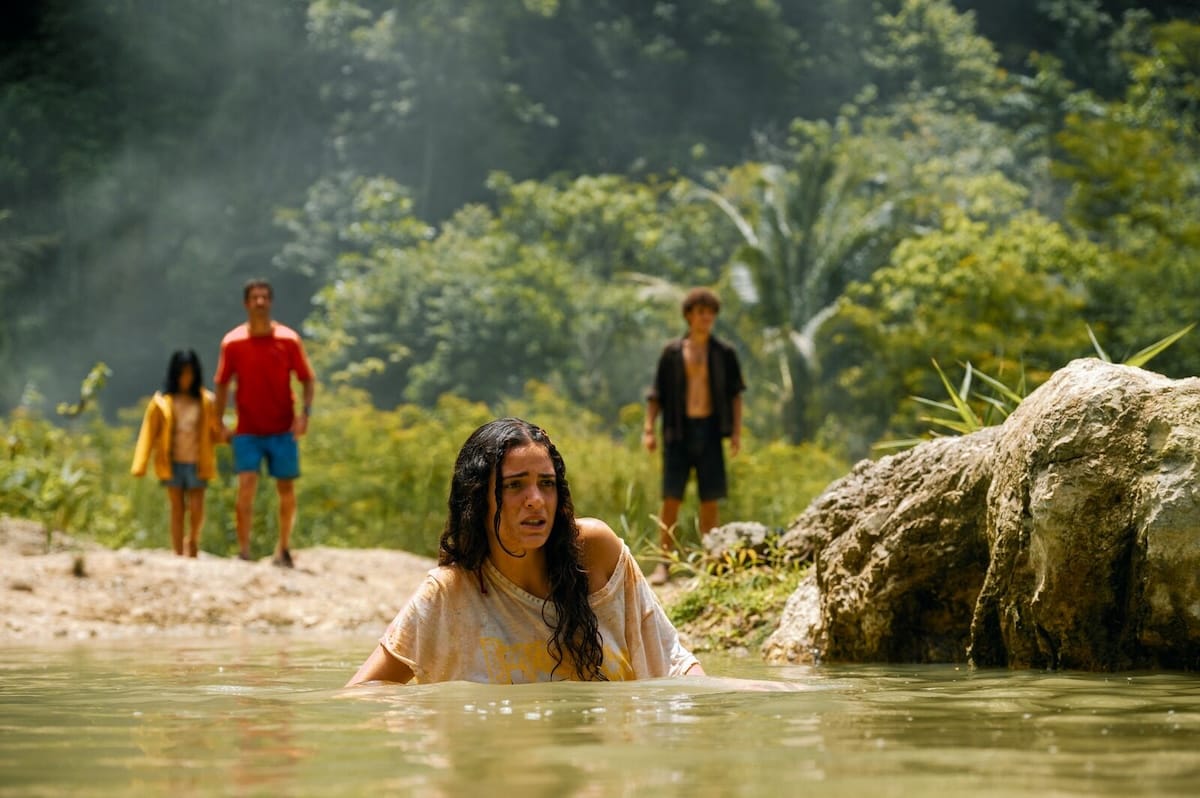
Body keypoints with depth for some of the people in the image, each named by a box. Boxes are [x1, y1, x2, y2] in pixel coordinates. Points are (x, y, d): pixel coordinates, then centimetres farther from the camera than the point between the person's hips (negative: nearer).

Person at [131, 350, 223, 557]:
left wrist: (224, 436, -12)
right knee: (177, 509, 3)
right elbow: (149, 433, 0)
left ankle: (193, 541, 25)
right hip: (172, 462, 0)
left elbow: (216, 434, 10)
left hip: (197, 463, 0)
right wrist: (140, 466, -4)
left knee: (196, 509, -4)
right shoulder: (161, 401, 1)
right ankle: (178, 555, 7)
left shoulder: (207, 401, 3)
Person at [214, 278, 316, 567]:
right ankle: (243, 552, -11)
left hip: (283, 429, 1)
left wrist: (305, 413, -12)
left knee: (286, 488, 6)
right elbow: (222, 383, 6)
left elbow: (307, 379, 2)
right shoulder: (232, 342, -3)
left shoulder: (288, 339, -3)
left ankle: (283, 548, 22)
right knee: (246, 485, -12)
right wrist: (220, 423, 1)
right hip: (248, 431, -1)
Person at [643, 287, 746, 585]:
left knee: (710, 500, 3)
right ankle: (664, 563, -4)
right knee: (671, 497, -6)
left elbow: (735, 394, 9)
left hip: (710, 429, 1)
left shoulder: (724, 353, 7)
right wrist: (649, 429, -2)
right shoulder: (672, 351, 5)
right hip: (679, 430, -1)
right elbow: (657, 394, 7)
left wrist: (736, 432, 1)